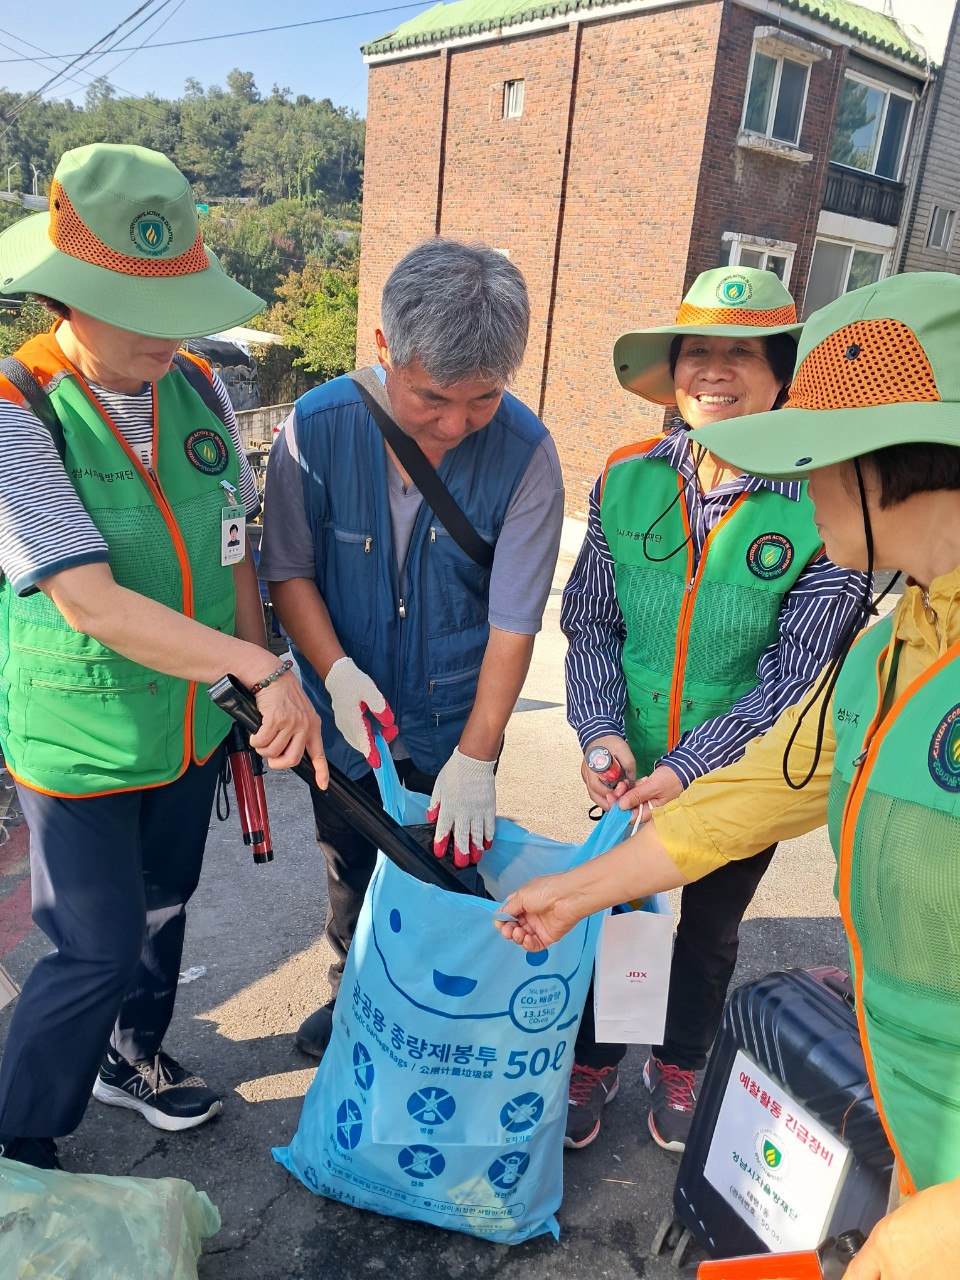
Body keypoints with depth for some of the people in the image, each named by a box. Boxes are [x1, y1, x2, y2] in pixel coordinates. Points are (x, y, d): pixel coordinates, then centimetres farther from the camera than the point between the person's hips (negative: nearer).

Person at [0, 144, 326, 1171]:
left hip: (193, 724, 5)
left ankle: (129, 1055, 51)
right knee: (99, 953, 5)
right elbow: (88, 599, -28)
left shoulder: (198, 389, -3)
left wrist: (256, 699, 3)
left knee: (162, 909, 23)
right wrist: (262, 670, -31)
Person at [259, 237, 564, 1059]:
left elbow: (513, 621, -19)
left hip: (454, 724, -1)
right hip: (347, 716, 2)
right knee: (350, 871, 23)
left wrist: (475, 758, -19)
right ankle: (352, 991, 51)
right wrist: (337, 670, -22)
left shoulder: (524, 452, -22)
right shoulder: (318, 426, -19)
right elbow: (289, 569, -8)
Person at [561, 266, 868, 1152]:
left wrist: (690, 769, -22)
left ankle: (680, 1068, 50)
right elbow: (590, 622, -3)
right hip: (629, 770, 2)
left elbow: (794, 673, -17)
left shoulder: (824, 508, -18)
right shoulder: (626, 481, -10)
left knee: (709, 930, 22)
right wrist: (602, 731, -17)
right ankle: (595, 1062, 47)